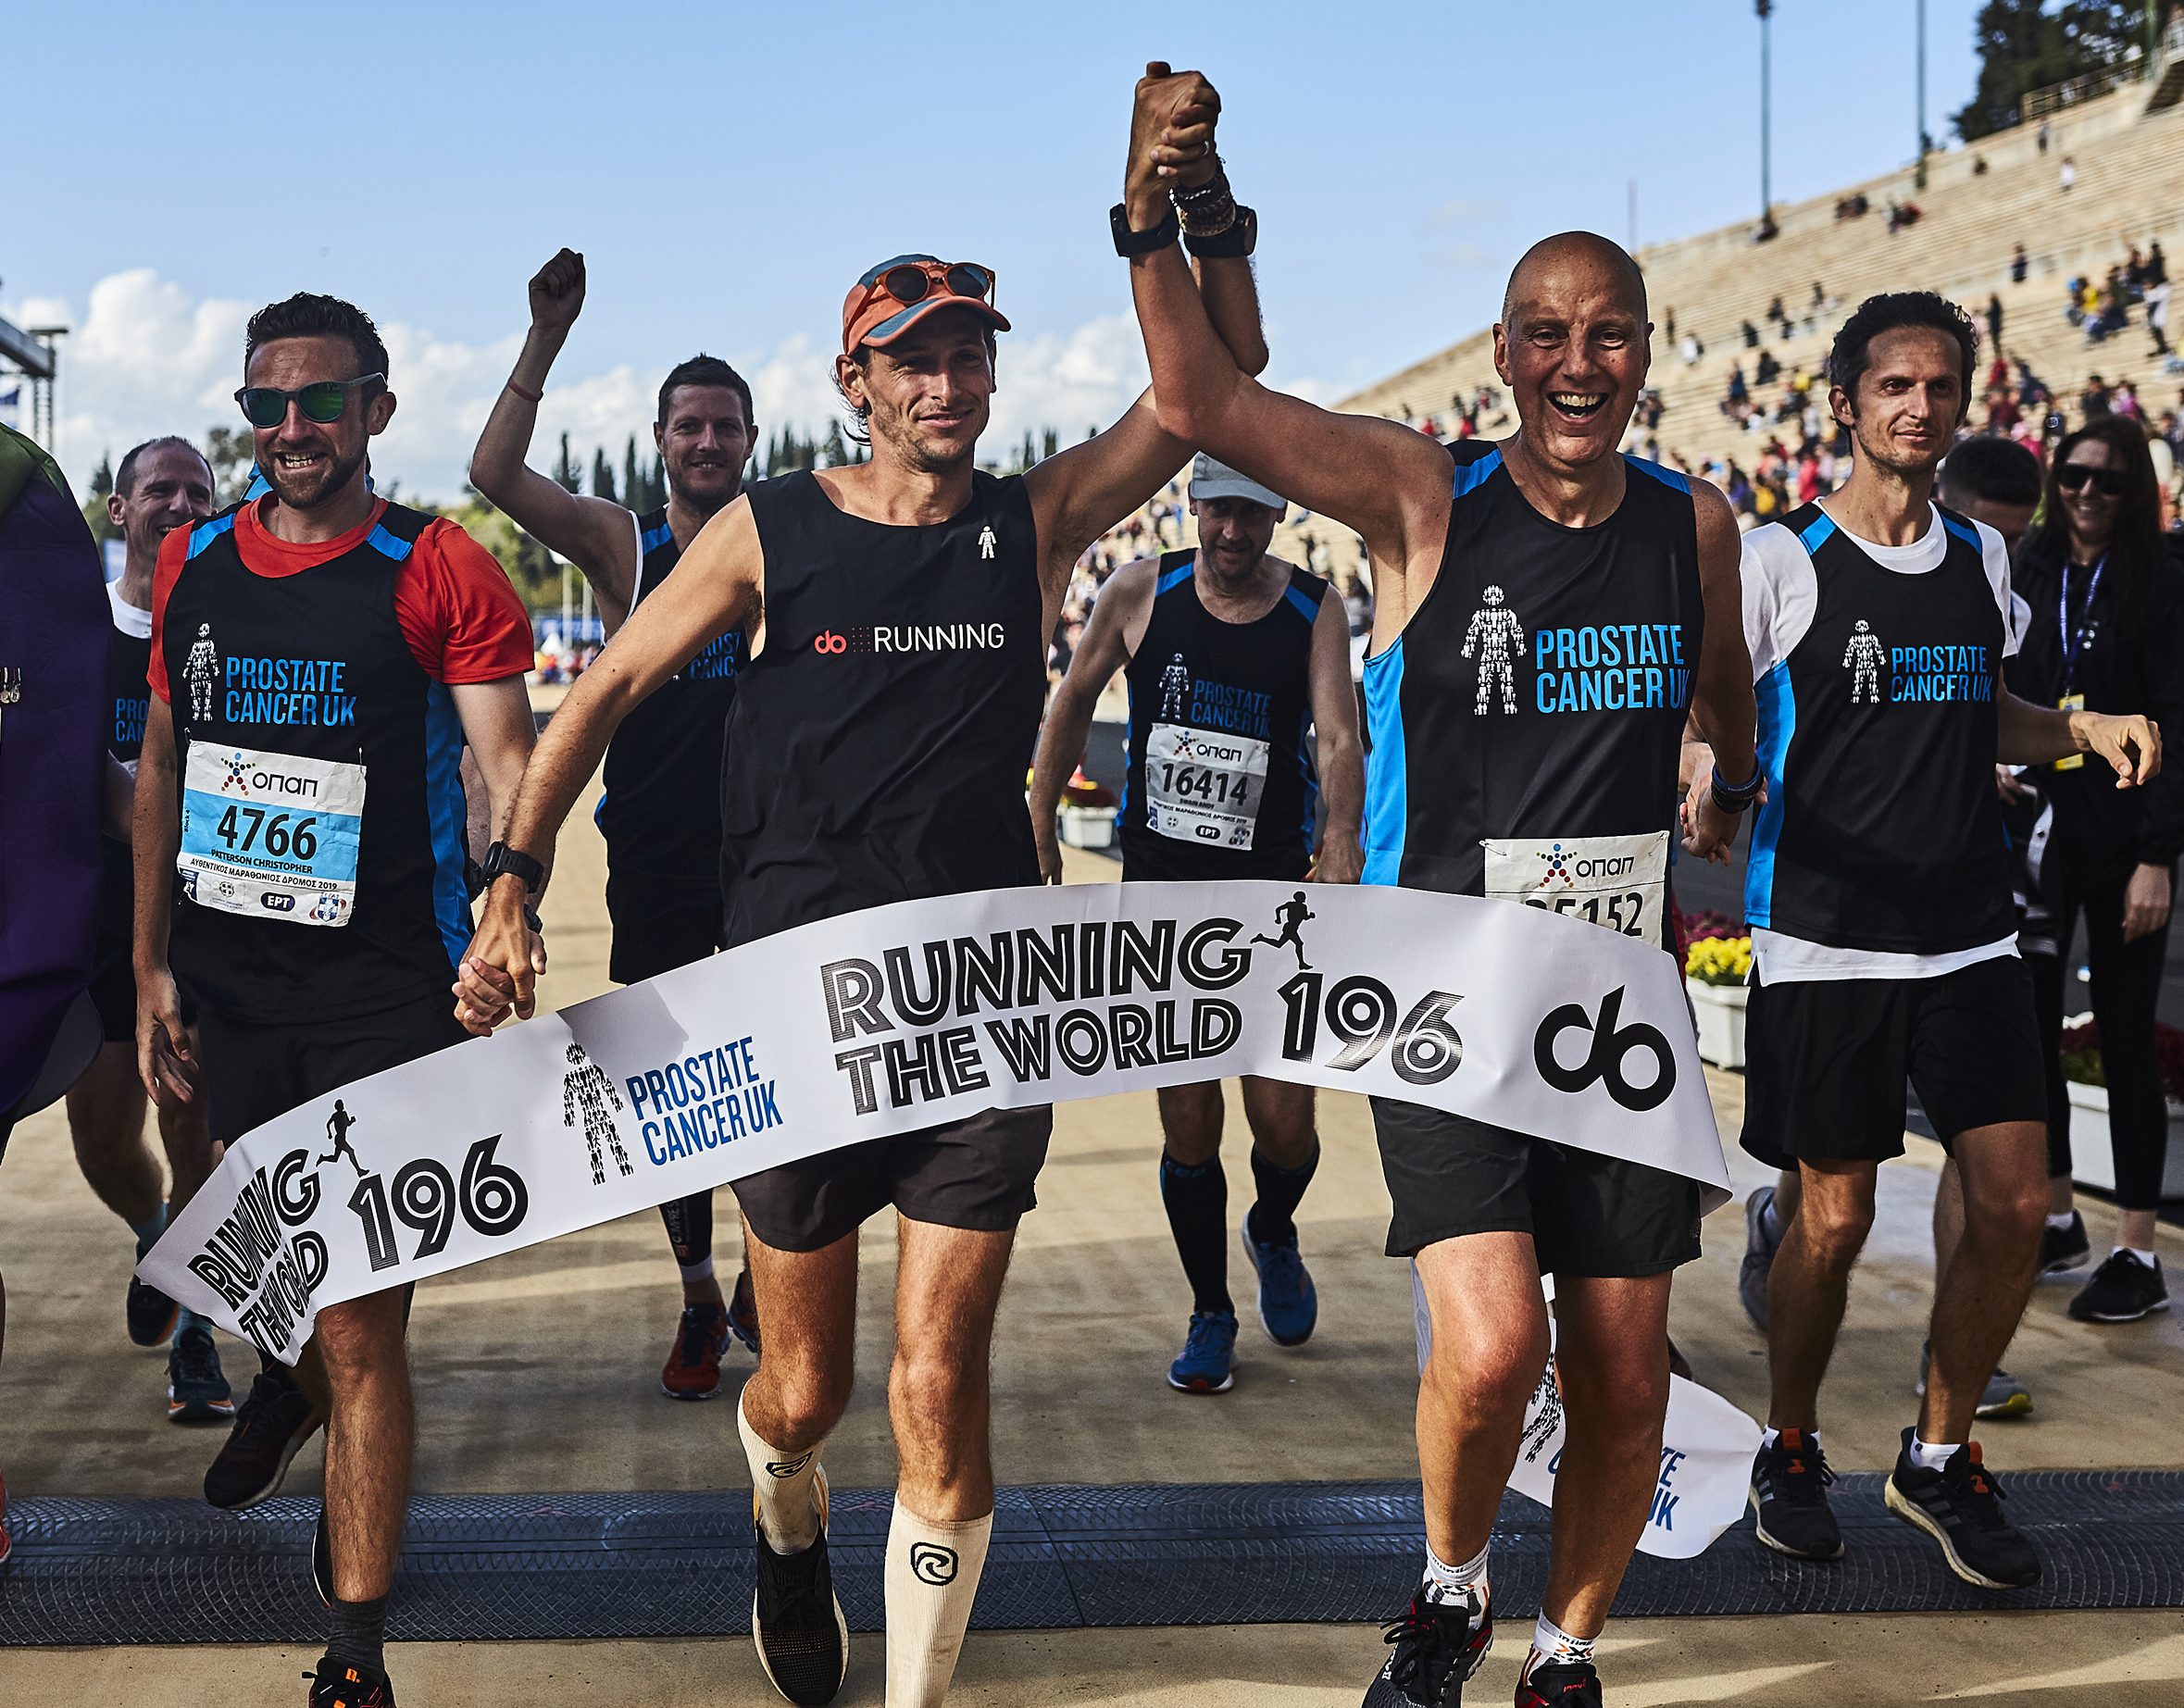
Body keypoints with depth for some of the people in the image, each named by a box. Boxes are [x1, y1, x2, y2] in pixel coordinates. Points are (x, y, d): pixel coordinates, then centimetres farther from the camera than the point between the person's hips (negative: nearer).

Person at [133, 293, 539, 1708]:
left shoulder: (441, 572, -7)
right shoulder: (194, 566, 7)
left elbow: (511, 757, -14)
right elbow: (166, 764, 15)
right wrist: (152, 962, 13)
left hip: (387, 994, -5)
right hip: (232, 987, 5)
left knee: (363, 1334, -5)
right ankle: (294, 1378, 60)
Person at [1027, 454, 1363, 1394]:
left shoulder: (1315, 610, -3)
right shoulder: (1140, 592, 0)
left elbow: (1338, 734, -16)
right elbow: (1073, 700, 12)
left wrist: (1341, 836, -34)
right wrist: (1039, 826, 13)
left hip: (1272, 893, -1)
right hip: (1160, 887, 1)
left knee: (1282, 1119, -3)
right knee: (1188, 1121, 1)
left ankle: (1273, 1235, 32)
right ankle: (1210, 1315, 20)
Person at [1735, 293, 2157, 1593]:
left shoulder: (1983, 557, 12)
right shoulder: (1780, 561, -4)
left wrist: (2089, 730, 8)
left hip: (1971, 935, 5)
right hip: (1825, 937, -5)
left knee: (2017, 1203, -1)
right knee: (1837, 1217, 0)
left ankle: (1942, 1455, 19)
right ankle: (1791, 1452, 24)